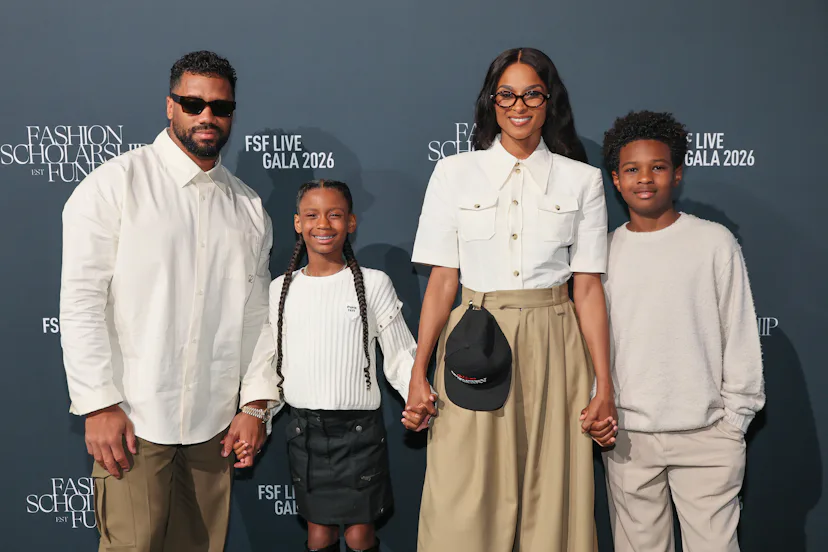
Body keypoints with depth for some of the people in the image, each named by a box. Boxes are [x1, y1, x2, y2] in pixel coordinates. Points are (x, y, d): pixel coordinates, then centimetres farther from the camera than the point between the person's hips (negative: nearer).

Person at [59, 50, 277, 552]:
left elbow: (257, 315, 11)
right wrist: (100, 405, -11)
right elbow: (81, 300, -6)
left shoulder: (249, 208, 11)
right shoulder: (115, 183, -2)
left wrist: (255, 404, 4)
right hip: (131, 420, -4)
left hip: (215, 424, 4)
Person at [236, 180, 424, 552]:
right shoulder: (280, 289, 5)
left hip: (359, 427, -2)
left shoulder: (373, 284, -4)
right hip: (303, 427, 3)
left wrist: (419, 398, -20)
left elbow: (400, 356, -3)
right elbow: (267, 364, 11)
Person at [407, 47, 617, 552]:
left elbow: (588, 287, 3)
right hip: (475, 349, 0)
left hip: (552, 352, 1)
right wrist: (419, 374, -4)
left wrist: (604, 386, -2)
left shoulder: (582, 180, 5)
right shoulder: (454, 174, 5)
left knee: (552, 501, 5)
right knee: (466, 506, 1)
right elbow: (442, 280, 2)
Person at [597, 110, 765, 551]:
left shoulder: (715, 242, -1)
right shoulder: (605, 250, 5)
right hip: (627, 435, 2)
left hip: (705, 433, -2)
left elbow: (740, 333, 1)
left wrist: (736, 415, 0)